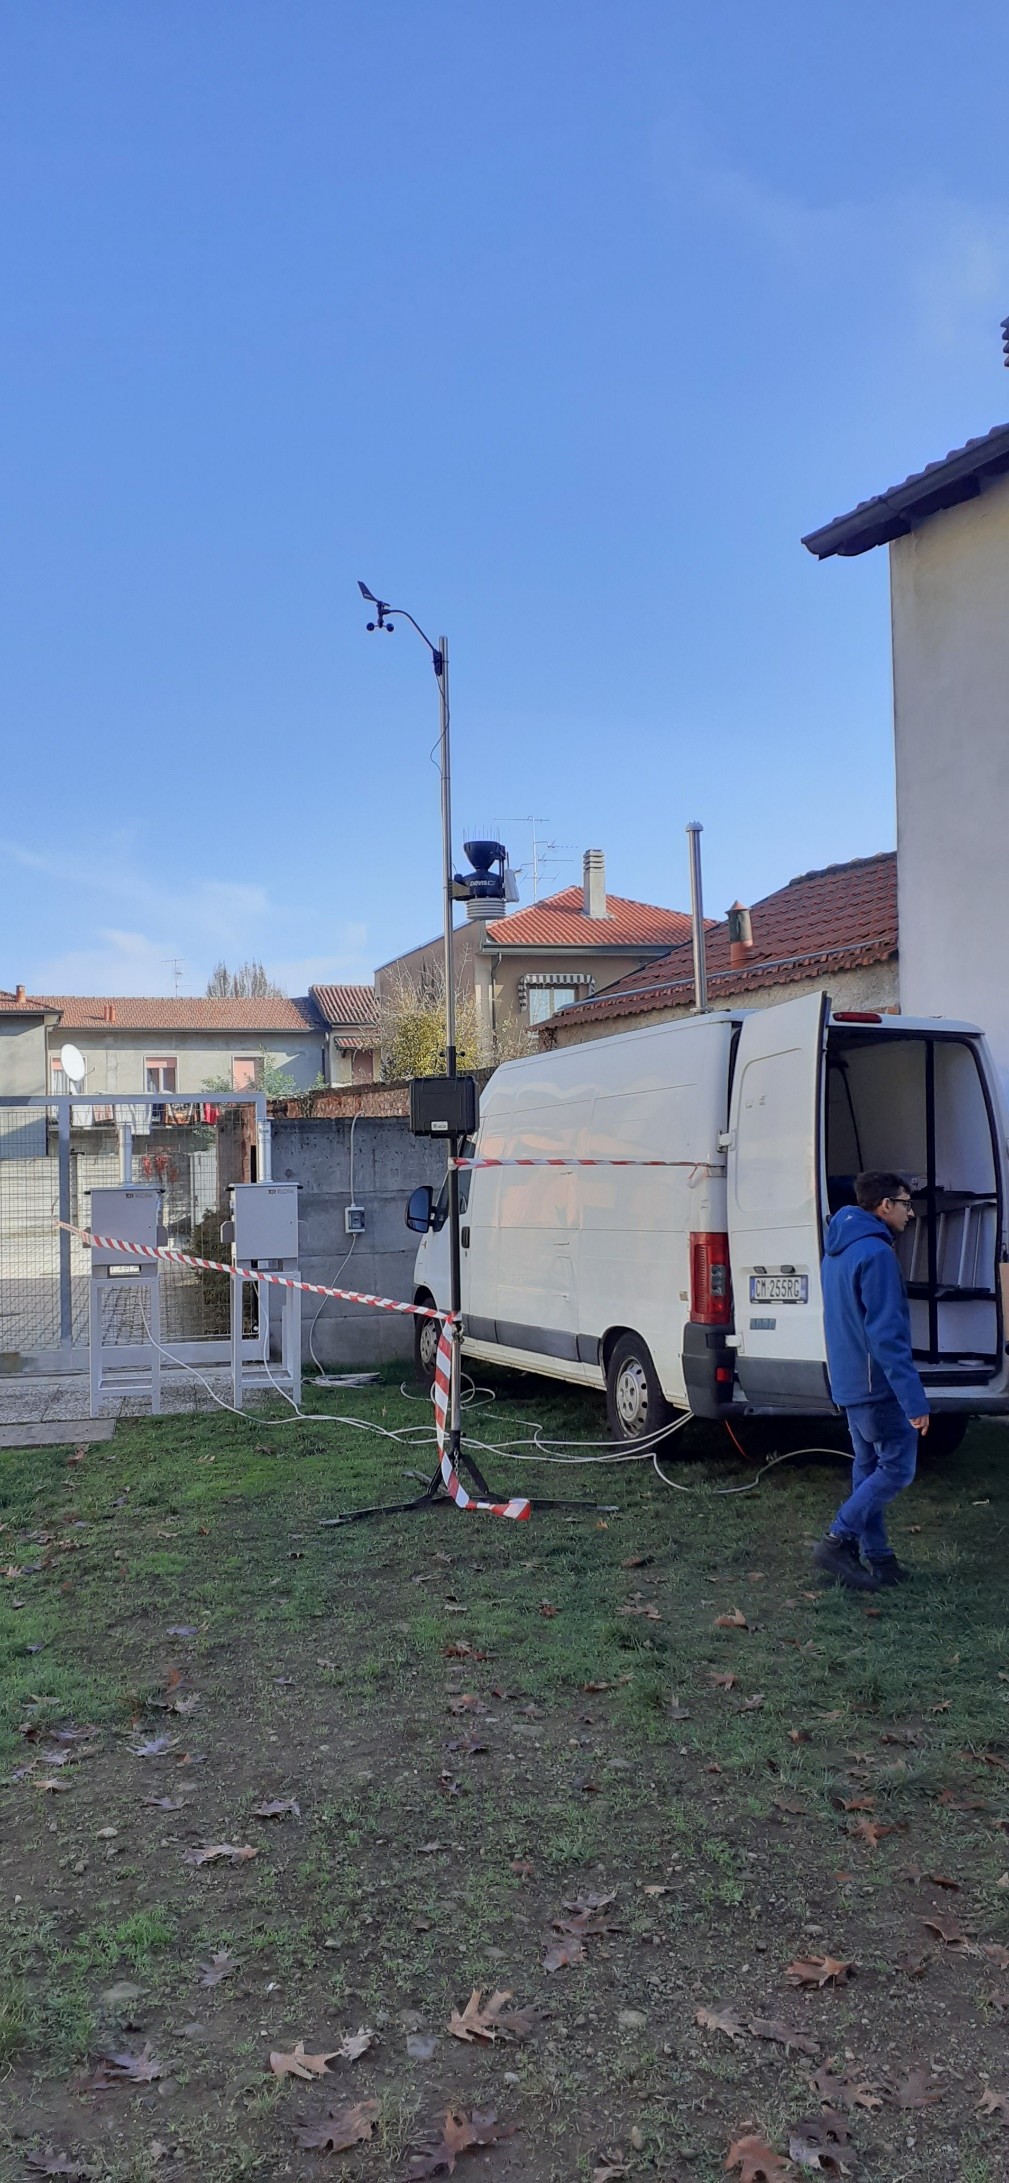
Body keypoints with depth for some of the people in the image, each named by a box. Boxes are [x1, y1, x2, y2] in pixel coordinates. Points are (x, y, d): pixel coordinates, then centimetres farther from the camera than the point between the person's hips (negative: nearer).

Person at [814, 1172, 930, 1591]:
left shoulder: (838, 1250, 13)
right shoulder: (876, 1254, -19)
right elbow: (887, 1334, -24)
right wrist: (914, 1399, -24)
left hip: (850, 1382, 10)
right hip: (878, 1384, -10)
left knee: (870, 1468, 14)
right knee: (897, 1468, -2)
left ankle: (876, 1557, 18)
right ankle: (838, 1542, -4)